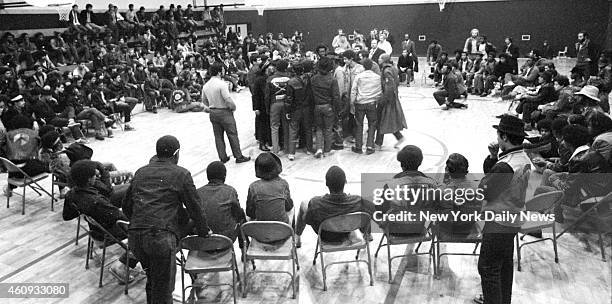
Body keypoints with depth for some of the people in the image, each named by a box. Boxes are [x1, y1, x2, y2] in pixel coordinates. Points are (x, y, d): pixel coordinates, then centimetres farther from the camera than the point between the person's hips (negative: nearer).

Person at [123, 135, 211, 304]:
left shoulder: (140, 173, 18)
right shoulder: (181, 174, 2)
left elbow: (126, 206, 23)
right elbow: (194, 207, 4)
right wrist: (203, 231, 18)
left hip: (134, 236, 6)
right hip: (162, 236, -6)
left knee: (152, 277, 26)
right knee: (163, 287, 4)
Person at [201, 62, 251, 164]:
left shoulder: (205, 86, 3)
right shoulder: (222, 84, -20)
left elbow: (204, 100, 12)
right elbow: (228, 100, -22)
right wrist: (233, 107, -5)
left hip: (213, 113, 7)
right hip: (224, 112, -7)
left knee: (218, 136, 13)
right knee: (232, 135, 4)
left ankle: (223, 157, 21)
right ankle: (239, 157, 11)